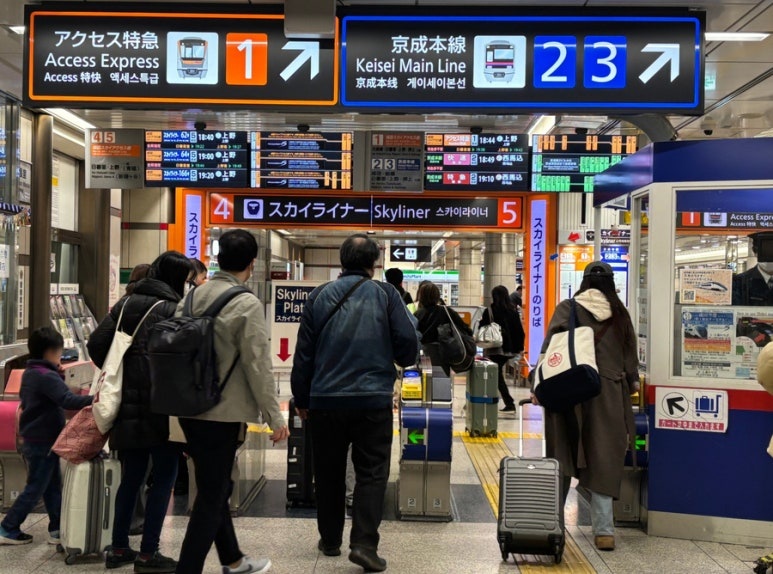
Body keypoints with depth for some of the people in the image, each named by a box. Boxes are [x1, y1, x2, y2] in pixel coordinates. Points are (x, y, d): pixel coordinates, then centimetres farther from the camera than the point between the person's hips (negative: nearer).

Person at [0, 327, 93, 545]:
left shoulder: (30, 373, 10)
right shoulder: (47, 376, -21)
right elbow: (67, 400, -35)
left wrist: (58, 377, 3)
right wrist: (94, 400, -45)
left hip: (34, 440, 10)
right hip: (43, 442, -10)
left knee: (53, 486, 12)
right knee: (34, 489, 2)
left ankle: (56, 529, 16)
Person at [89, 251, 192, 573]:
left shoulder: (126, 303, 9)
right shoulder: (172, 310, -8)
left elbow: (96, 344, 5)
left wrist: (118, 376, 16)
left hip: (127, 406, 6)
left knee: (131, 477, 17)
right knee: (163, 478, 4)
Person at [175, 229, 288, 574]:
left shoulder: (192, 296, 4)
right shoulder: (247, 304, -16)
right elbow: (258, 366, -16)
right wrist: (275, 417, -8)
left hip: (190, 409, 8)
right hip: (223, 413, -8)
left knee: (216, 488, 21)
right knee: (211, 496, 4)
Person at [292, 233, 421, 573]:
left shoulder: (320, 296, 5)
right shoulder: (386, 294, -1)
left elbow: (304, 353, 7)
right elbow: (409, 346, -4)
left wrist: (301, 398, 16)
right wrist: (396, 361, 19)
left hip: (326, 399, 3)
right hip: (373, 399, -2)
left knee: (328, 472, 16)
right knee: (372, 472, 5)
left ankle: (330, 539, 27)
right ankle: (364, 543, -3)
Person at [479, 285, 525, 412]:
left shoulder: (490, 311, -9)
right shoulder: (513, 310, 5)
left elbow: (482, 328, -5)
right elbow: (519, 330, 6)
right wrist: (519, 346, 11)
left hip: (496, 349, -5)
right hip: (510, 348, 5)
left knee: (497, 376, 1)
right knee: (499, 374, 16)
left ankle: (509, 403, -6)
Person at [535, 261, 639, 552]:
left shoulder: (567, 308, 0)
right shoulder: (620, 314, 7)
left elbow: (550, 346, -8)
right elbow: (630, 353, 14)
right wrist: (632, 381, 31)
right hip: (610, 395, 1)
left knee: (563, 459, 10)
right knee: (603, 462, 6)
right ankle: (604, 531, 5)